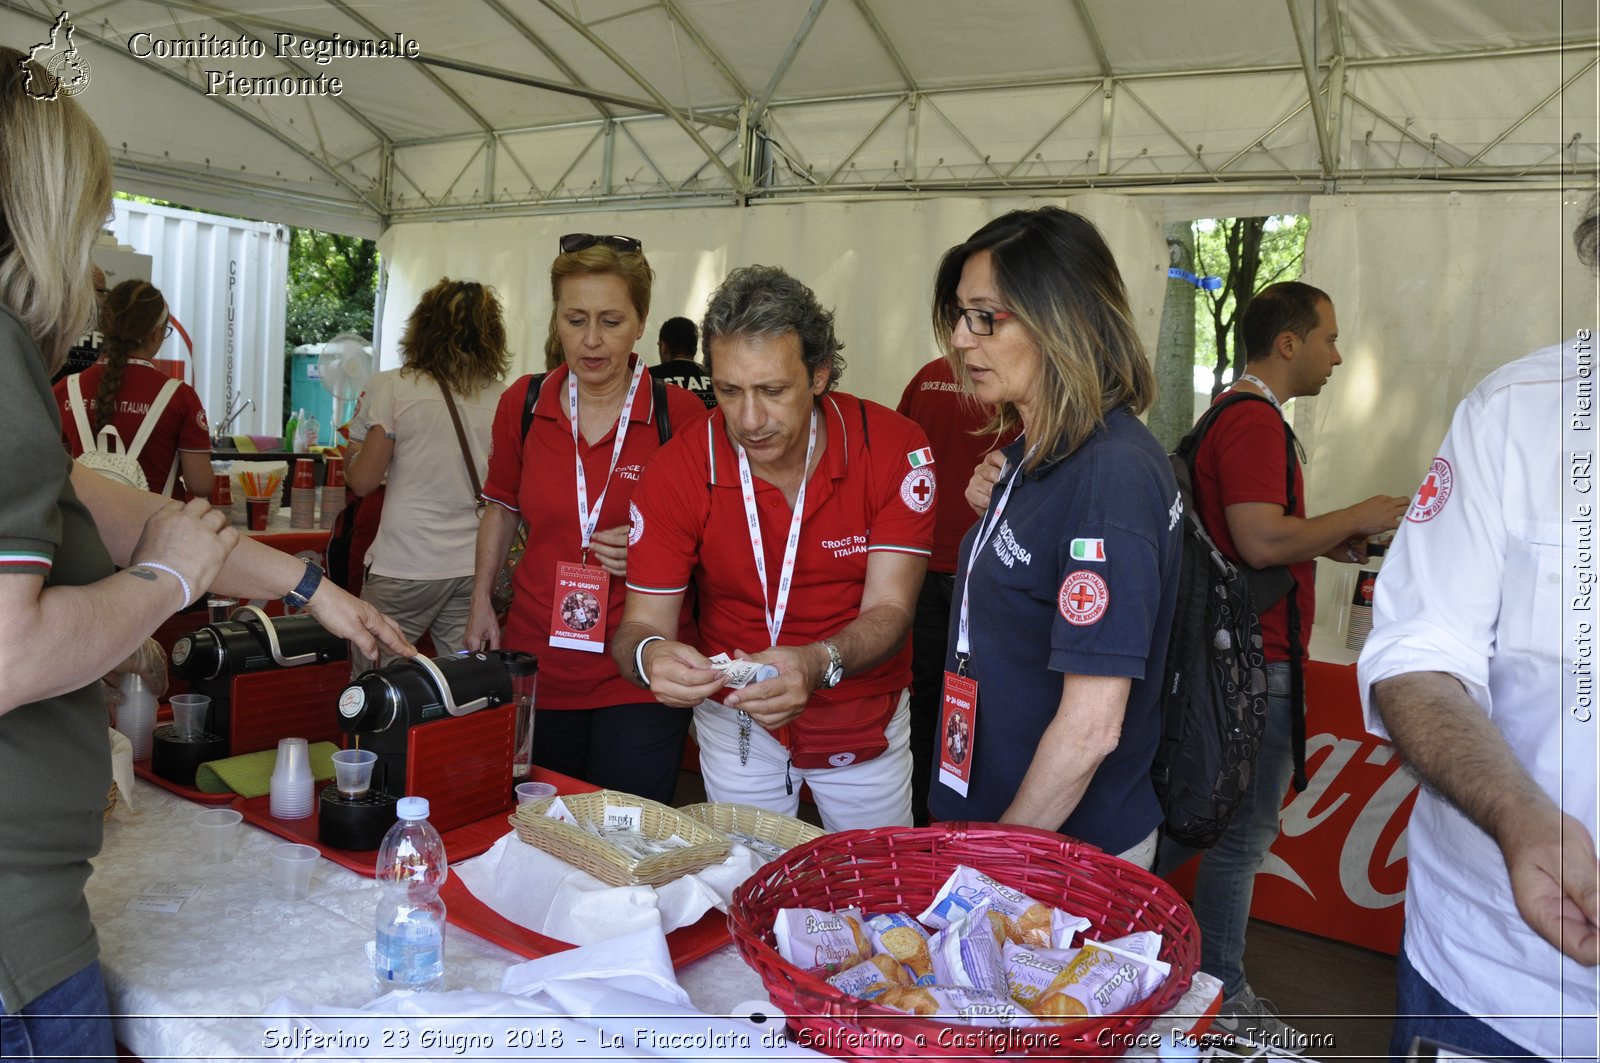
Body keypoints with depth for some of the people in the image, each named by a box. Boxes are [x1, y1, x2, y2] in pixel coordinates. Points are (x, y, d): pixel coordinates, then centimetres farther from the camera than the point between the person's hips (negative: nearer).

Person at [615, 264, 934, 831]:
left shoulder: (894, 449, -19)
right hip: (734, 721, 0)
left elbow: (889, 610, -21)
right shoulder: (677, 470, -17)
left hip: (866, 719, 0)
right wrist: (649, 655, -40)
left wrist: (816, 665, -42)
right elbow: (643, 623, -15)